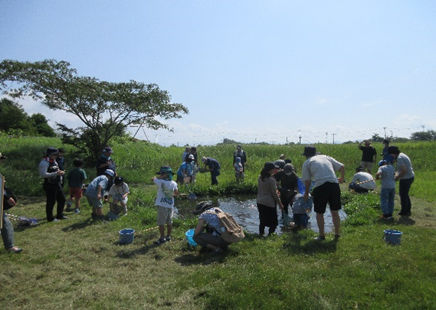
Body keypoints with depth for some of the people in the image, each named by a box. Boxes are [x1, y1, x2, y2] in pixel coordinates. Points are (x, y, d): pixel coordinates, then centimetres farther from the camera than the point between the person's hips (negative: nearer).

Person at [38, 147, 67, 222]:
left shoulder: (54, 162, 15)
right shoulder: (44, 163, -13)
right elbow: (43, 174, -24)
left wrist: (60, 172, 7)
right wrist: (56, 173, -27)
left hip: (58, 184, 9)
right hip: (50, 185, -9)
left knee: (62, 199, 14)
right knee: (51, 202, 0)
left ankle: (59, 215, 29)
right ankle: (50, 218, 15)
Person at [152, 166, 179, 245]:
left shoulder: (161, 182, -14)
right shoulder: (174, 184, 2)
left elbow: (153, 178, 1)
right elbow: (176, 193, 13)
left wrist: (161, 177, 9)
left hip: (162, 205, -6)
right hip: (170, 205, 6)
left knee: (161, 223, 1)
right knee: (169, 222, 15)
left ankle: (162, 238, 4)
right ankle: (168, 236, 26)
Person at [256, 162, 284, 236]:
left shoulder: (260, 178, 2)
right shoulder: (271, 180, -18)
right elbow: (274, 194, -14)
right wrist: (280, 203, -3)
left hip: (259, 202, 7)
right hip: (269, 203, -7)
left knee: (262, 220, 19)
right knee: (273, 222, 7)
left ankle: (261, 233, 25)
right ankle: (270, 234, 6)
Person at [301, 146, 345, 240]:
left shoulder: (306, 163, 14)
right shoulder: (326, 157, 23)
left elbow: (307, 180, 11)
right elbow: (342, 167, 17)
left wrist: (306, 193, 25)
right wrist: (342, 178, 34)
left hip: (320, 186, -3)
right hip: (334, 184, 4)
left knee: (319, 213, 12)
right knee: (335, 211, 17)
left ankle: (322, 235, 18)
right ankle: (337, 233, 26)